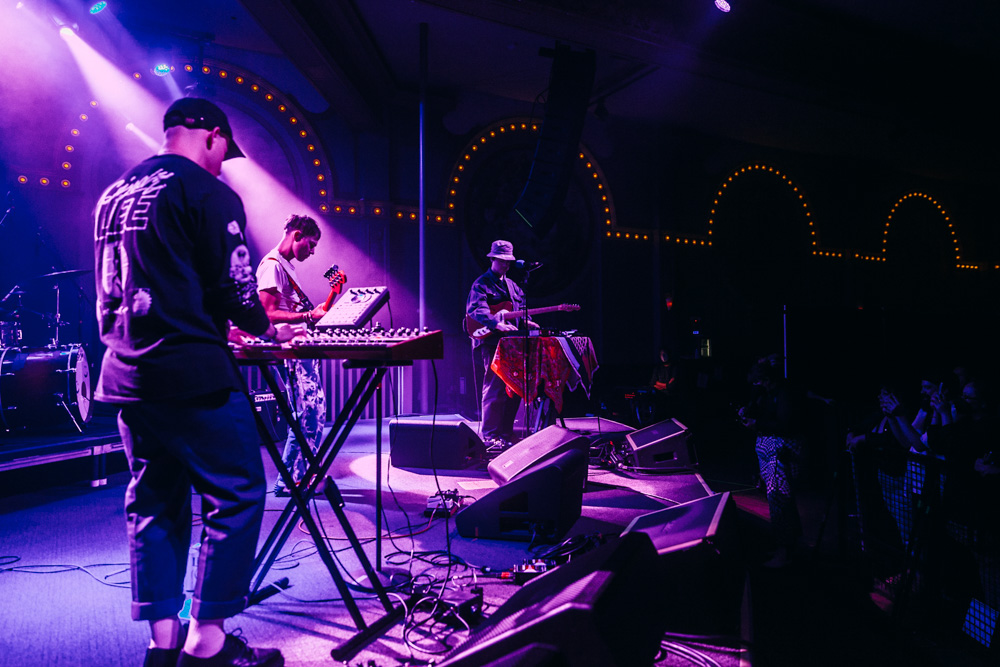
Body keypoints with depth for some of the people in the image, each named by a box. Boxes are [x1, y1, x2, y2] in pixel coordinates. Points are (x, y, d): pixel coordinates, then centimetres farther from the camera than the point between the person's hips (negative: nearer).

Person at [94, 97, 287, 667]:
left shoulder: (113, 195, 18)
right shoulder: (209, 193, -7)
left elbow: (111, 290, 23)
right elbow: (233, 288, -11)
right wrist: (266, 329, 9)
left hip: (127, 373, 9)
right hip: (192, 374, -9)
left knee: (156, 503, 14)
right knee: (236, 498, 0)